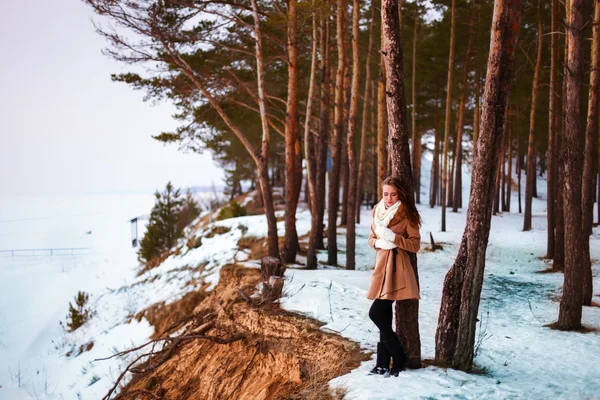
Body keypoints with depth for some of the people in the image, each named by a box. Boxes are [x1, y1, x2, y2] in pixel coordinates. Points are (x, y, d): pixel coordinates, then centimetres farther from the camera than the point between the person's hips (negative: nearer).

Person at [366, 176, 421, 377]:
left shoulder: (407, 214, -8)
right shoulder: (377, 211, 10)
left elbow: (415, 245, -9)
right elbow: (371, 238, 16)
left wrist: (393, 237, -21)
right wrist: (378, 242, -6)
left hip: (396, 268, -7)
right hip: (381, 266, 7)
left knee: (376, 314, -12)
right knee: (383, 317, 8)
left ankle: (400, 359, 3)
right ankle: (383, 364, 15)